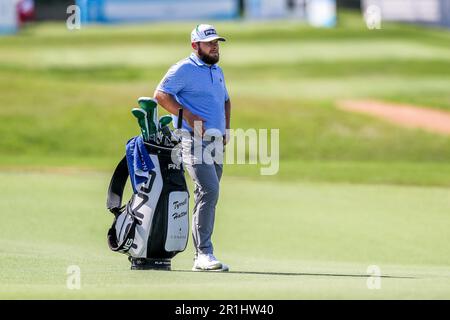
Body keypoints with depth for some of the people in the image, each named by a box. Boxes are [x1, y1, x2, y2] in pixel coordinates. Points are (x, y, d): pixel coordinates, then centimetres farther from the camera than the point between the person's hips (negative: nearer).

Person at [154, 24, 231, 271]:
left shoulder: (217, 71, 21)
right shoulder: (183, 69, -5)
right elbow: (161, 94, -12)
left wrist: (226, 129, 18)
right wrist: (187, 115, -20)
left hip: (216, 143, 8)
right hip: (194, 141, -8)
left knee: (207, 197, 8)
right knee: (209, 192, -20)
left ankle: (201, 257, 11)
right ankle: (204, 254, -22)